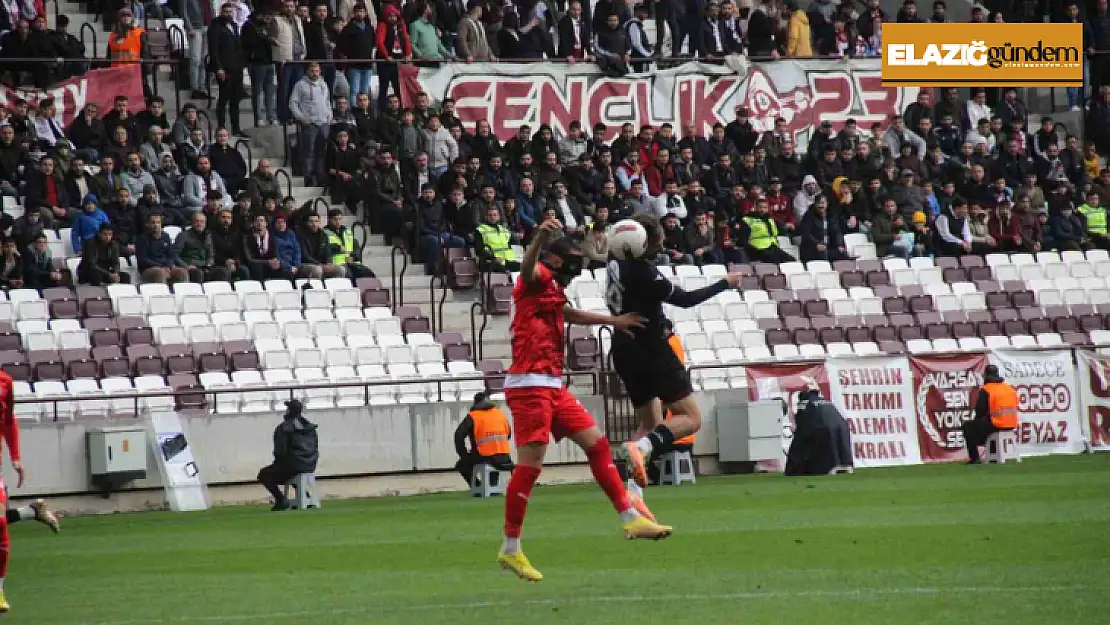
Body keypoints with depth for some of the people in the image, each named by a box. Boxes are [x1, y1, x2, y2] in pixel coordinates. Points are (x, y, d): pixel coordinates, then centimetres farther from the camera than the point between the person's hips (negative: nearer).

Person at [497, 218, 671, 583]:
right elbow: (528, 268, -31)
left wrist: (612, 321, 50)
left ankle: (630, 518, 16)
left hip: (553, 388, 10)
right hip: (530, 385, -10)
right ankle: (510, 549, -6)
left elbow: (570, 315, 42)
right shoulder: (536, 280, -6)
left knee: (596, 444, 10)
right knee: (529, 465, -11)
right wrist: (540, 238, -52)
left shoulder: (552, 293, 22)